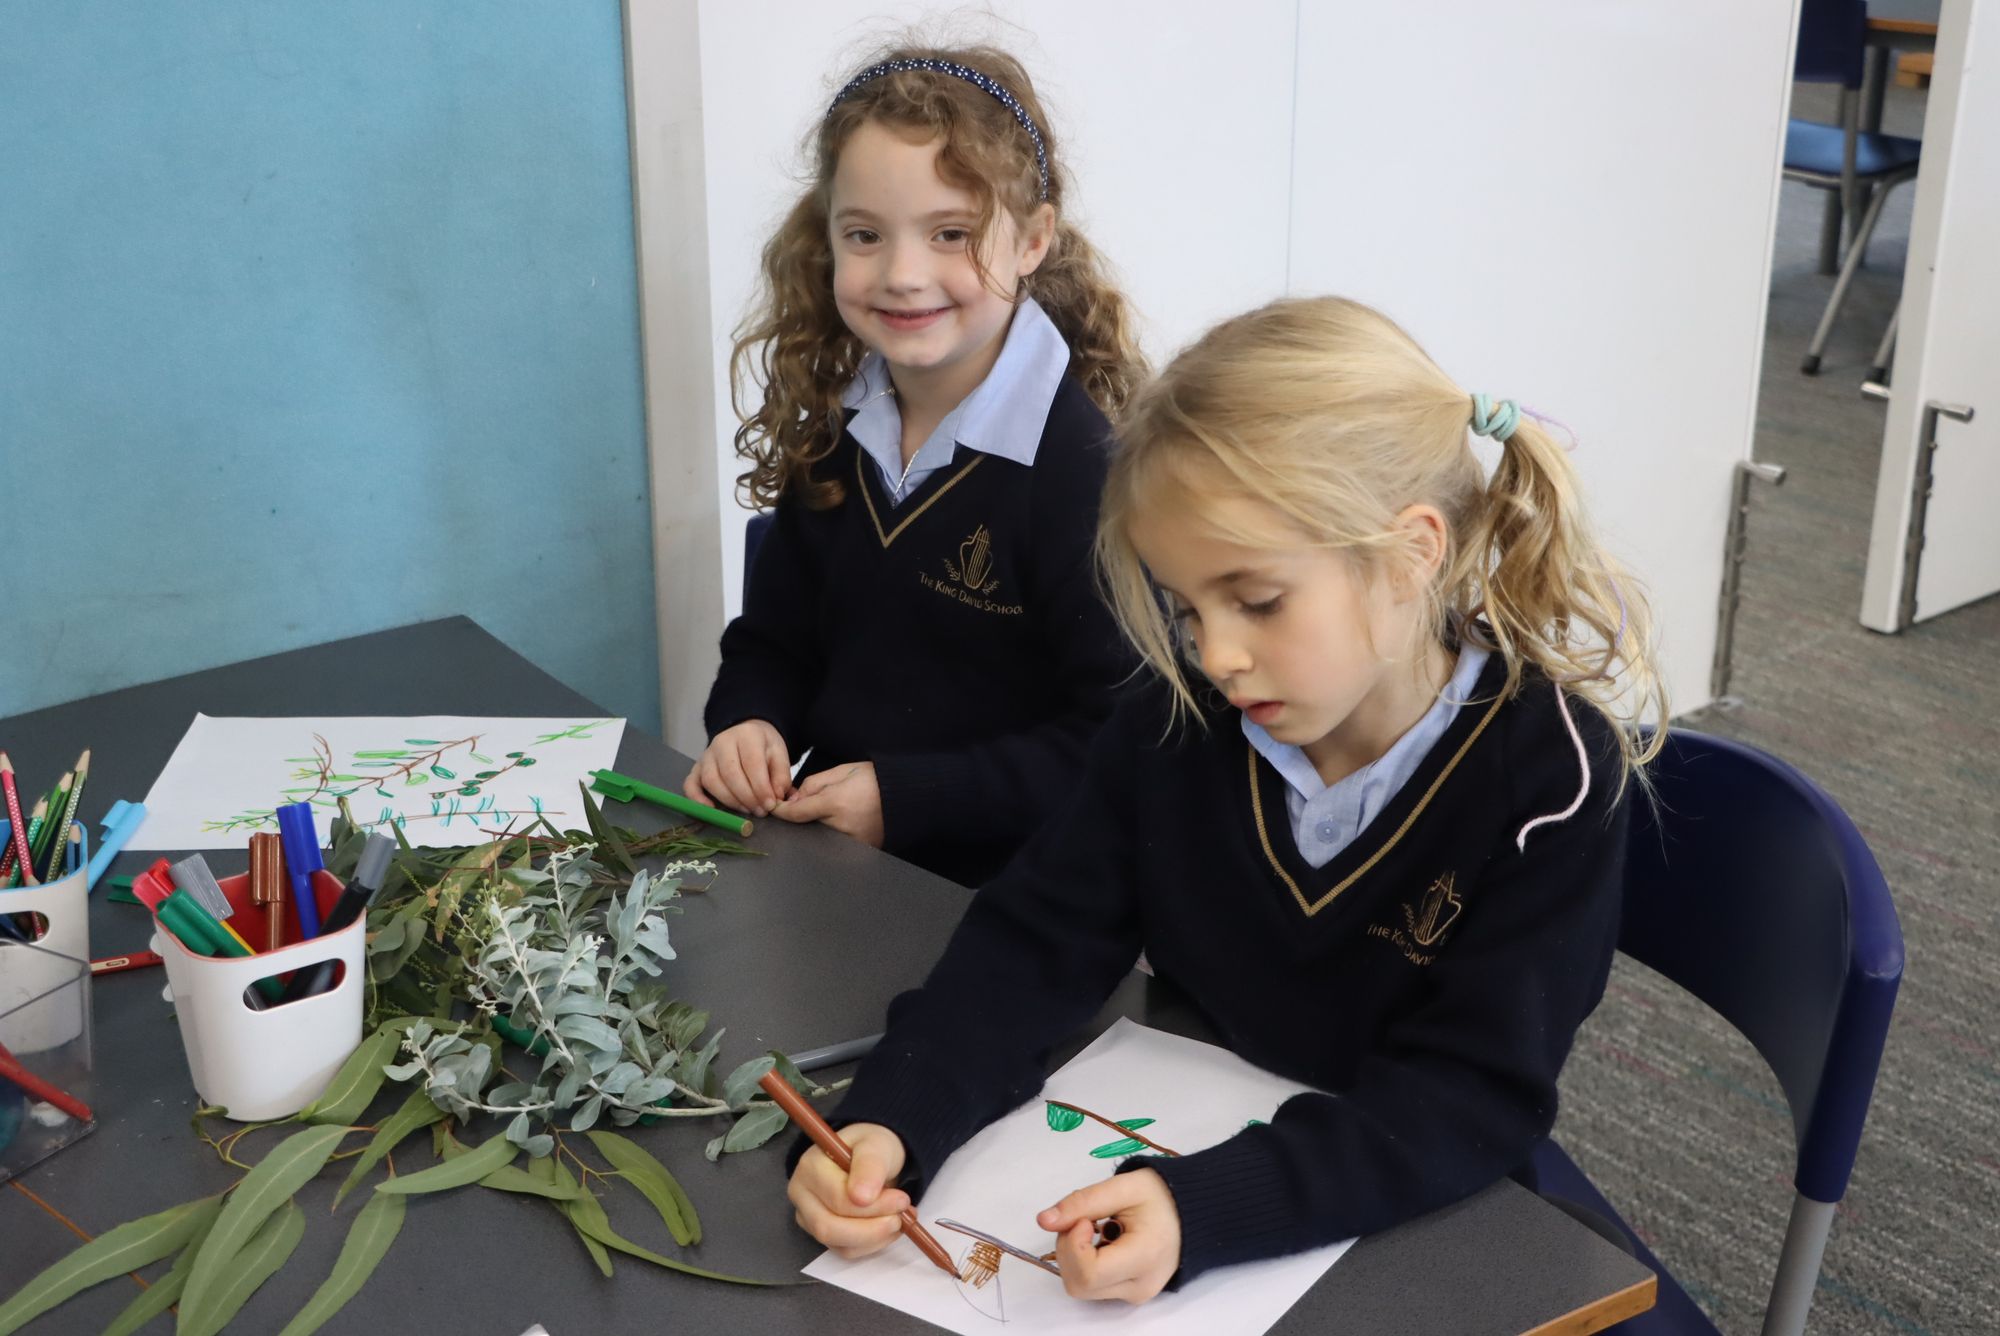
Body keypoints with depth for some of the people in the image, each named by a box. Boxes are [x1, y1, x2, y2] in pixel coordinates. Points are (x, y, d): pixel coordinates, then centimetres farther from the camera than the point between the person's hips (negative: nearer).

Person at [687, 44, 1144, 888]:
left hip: (998, 890, -6)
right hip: (824, 852, 6)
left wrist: (905, 798, -18)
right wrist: (748, 727, -4)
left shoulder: (1083, 462, -16)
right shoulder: (834, 434, 6)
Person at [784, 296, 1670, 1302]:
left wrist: (1203, 1207, -39)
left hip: (1420, 1208, -1)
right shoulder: (1177, 725, -8)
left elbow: (1470, 1099, -24)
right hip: (1181, 1143, 2)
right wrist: (887, 1123, -26)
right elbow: (1037, 943, -7)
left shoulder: (1552, 773, -20)